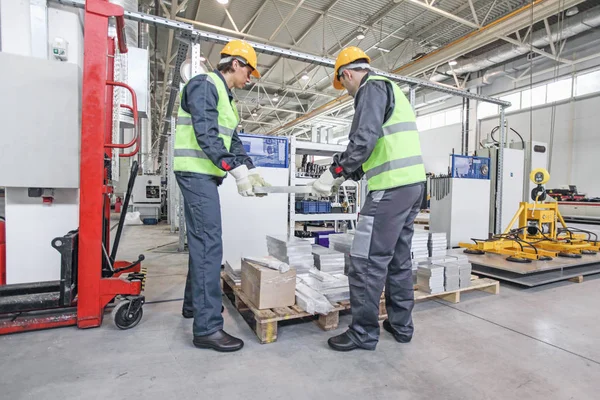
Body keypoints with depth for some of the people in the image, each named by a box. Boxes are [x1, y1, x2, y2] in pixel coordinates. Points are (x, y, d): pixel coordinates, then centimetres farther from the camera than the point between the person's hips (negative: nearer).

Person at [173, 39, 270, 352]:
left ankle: (194, 303, 30)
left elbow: (232, 140, 18)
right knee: (209, 244, -14)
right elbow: (205, 134, -20)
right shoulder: (205, 84, -8)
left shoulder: (225, 96, 22)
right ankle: (207, 327, -8)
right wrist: (235, 169, -22)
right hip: (196, 172, -10)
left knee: (201, 241, 15)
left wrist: (251, 170, 7)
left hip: (205, 174, 10)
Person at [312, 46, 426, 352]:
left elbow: (364, 139, -19)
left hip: (392, 186, -10)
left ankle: (363, 332, 8)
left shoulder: (371, 88, -3)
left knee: (368, 261, -4)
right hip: (413, 182, 10)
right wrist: (347, 175, 20)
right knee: (399, 258, 15)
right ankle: (401, 324, 26)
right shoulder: (390, 89, 27)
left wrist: (334, 172, -10)